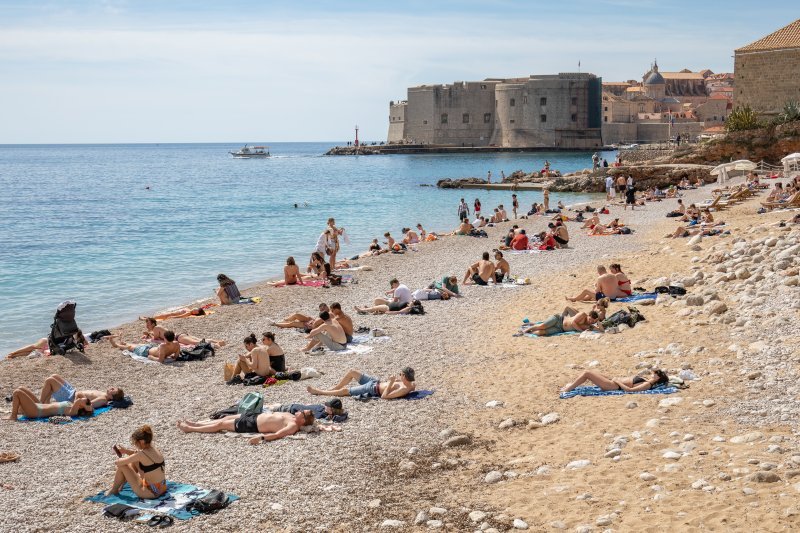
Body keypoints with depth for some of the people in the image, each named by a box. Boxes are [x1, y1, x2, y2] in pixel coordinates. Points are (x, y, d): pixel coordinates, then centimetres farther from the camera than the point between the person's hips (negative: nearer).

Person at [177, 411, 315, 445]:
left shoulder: (293, 426, -26)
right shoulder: (291, 416, 1)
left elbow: (277, 434, -39)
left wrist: (261, 437, -49)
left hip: (252, 425, -8)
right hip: (255, 416, 8)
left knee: (221, 424, 4)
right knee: (225, 418, 19)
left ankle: (190, 429, 21)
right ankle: (194, 423, 35)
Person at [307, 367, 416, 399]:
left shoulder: (404, 390, -34)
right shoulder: (411, 384, -11)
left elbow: (384, 396, -35)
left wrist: (391, 383, -32)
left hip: (374, 389, -10)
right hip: (376, 382, 10)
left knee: (344, 390, 1)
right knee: (352, 371, 15)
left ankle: (319, 392, 20)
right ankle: (332, 389, 31)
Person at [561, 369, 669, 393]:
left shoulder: (647, 385, -16)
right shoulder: (647, 380, 12)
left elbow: (629, 389, -26)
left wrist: (617, 381, -17)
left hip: (614, 386, -10)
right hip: (615, 381, 10)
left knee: (587, 373, -11)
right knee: (588, 373, 15)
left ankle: (567, 389, -2)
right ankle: (571, 386, 24)